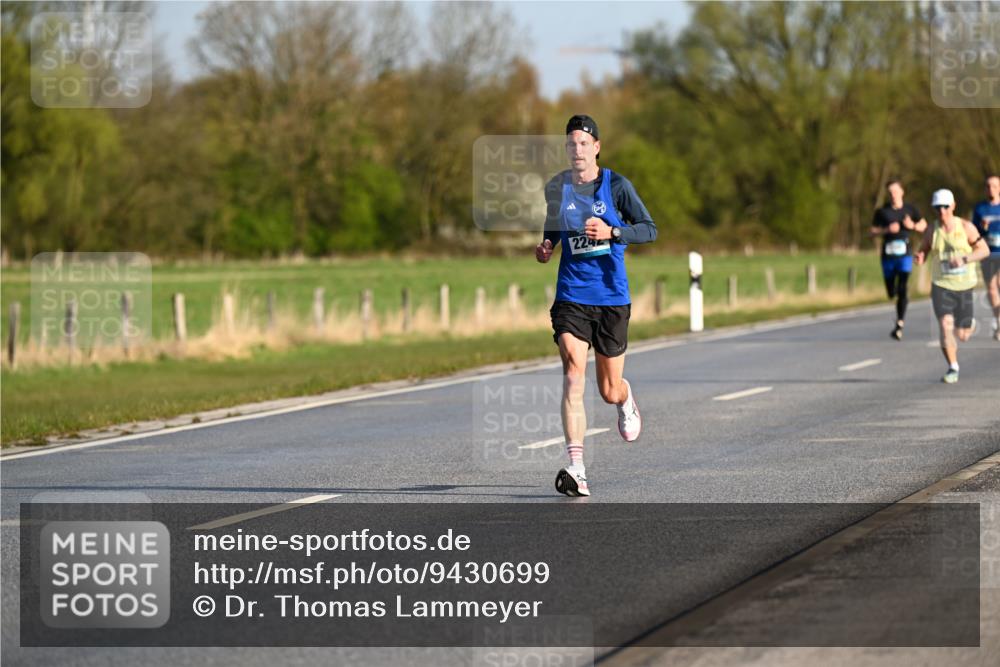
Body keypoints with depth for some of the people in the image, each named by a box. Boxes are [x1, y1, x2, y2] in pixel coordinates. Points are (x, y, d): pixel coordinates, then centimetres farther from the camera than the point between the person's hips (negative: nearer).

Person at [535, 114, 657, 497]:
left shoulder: (616, 185, -3)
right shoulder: (555, 188, 6)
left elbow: (649, 229, -6)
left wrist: (612, 232, -22)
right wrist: (546, 246, 4)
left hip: (612, 297, -1)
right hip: (571, 296, 1)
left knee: (610, 391, 7)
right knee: (573, 372, -20)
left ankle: (625, 400, 47)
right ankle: (576, 468, -25)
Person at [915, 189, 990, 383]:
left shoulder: (966, 227, -5)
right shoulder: (931, 232, 0)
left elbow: (984, 250, -4)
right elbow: (923, 251, 10)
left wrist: (964, 260, -21)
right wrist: (920, 257, -15)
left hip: (963, 286, 0)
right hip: (941, 286, 0)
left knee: (962, 335, 7)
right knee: (945, 324, -20)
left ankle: (969, 323, 44)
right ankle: (953, 368, -11)